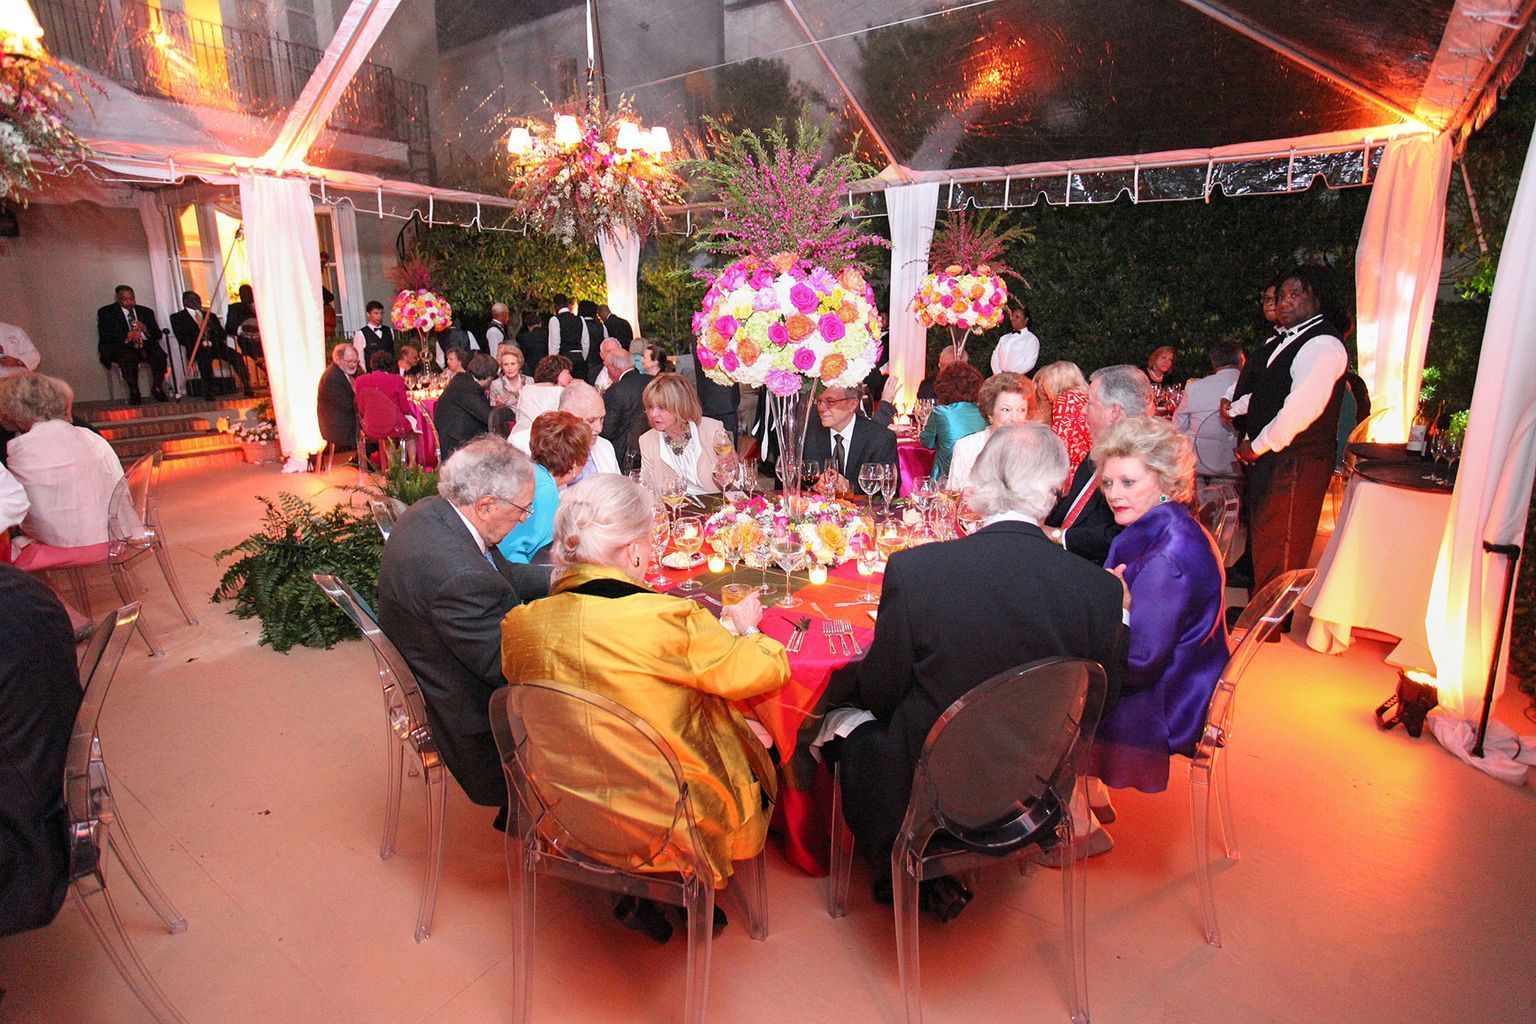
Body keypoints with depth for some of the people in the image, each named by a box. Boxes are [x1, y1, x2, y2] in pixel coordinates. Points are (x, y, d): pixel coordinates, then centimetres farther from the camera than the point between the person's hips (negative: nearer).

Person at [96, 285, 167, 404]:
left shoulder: (146, 311, 19)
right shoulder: (106, 312, 8)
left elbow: (158, 334, 12)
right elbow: (105, 336, -5)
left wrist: (145, 329, -11)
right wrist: (127, 336, -23)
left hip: (145, 344, 2)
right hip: (123, 346, -2)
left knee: (159, 354, -32)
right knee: (128, 357, -38)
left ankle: (157, 387, -11)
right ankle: (134, 392, -23)